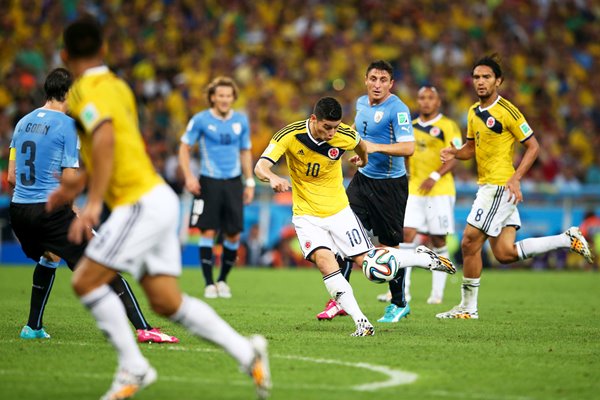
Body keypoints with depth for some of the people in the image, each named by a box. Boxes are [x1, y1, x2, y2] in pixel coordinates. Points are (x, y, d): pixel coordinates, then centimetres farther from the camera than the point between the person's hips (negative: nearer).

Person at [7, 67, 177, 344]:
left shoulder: (23, 123, 13)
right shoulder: (67, 125, -6)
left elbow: (11, 177, 15)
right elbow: (70, 181, -10)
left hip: (19, 210, 7)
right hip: (51, 210, -7)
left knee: (48, 259, 33)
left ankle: (33, 327, 29)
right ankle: (143, 329, -11)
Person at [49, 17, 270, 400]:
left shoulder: (85, 91, -10)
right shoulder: (117, 86, 17)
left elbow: (105, 139, -28)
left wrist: (93, 203, -32)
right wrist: (80, 182, 35)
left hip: (142, 203, -9)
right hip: (157, 197, 9)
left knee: (86, 281, -5)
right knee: (167, 301, 7)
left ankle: (133, 368, -3)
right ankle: (247, 352, 3)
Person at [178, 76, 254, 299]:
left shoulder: (241, 121, 7)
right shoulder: (201, 120, -4)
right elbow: (184, 147, 2)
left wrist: (249, 182, 11)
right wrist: (188, 176, -10)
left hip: (233, 182, 3)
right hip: (209, 182, -3)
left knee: (234, 235, 1)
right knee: (208, 232, -7)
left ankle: (223, 280, 19)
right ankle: (209, 283, 2)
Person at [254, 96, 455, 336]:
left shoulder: (345, 136, -15)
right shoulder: (290, 136, -20)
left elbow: (361, 145, 11)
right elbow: (260, 167, -26)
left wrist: (363, 160, 33)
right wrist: (273, 178, -49)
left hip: (338, 211, 1)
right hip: (307, 215, -1)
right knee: (324, 260, -26)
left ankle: (423, 258, 26)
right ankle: (360, 322, -24)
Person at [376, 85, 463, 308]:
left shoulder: (447, 126, -4)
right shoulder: (411, 127, 13)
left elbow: (454, 157, -12)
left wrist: (435, 176, -24)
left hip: (440, 190, -5)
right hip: (414, 190, 5)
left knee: (438, 240, 0)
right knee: (407, 234, -8)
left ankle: (437, 292, 9)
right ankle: (402, 290, -8)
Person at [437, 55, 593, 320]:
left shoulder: (506, 111, -12)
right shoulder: (474, 112, 12)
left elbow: (533, 146, -10)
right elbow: (471, 148, 23)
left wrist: (516, 178, -20)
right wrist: (454, 153, 1)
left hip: (501, 187, -9)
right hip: (487, 186, 9)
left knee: (470, 243, -8)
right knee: (505, 253, 6)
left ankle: (468, 307, 3)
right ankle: (568, 240, 18)